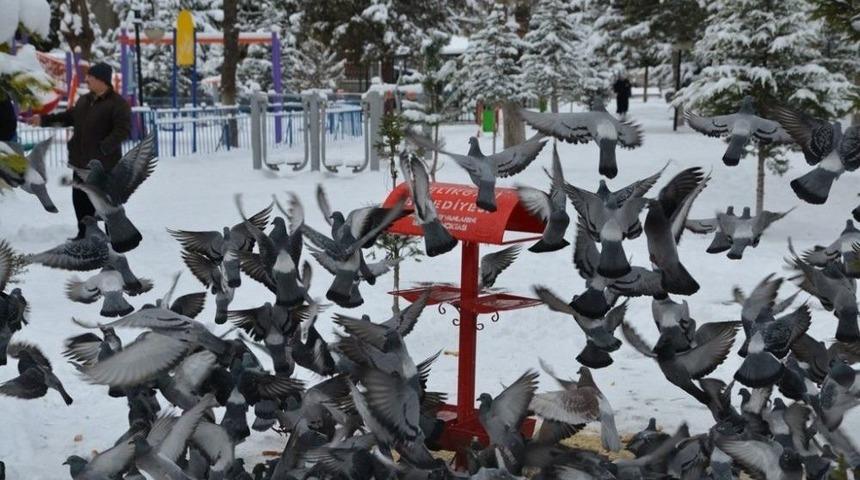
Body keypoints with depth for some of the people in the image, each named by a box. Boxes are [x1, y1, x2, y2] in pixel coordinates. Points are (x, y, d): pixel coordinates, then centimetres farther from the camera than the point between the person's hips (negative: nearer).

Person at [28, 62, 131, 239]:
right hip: (81, 164, 8)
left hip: (104, 166, -8)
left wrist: (102, 148, -29)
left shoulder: (118, 104, -14)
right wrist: (44, 120, 19)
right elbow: (69, 117, 24)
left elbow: (122, 131, -22)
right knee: (80, 200, 16)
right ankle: (85, 233, 29)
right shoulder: (84, 100, 12)